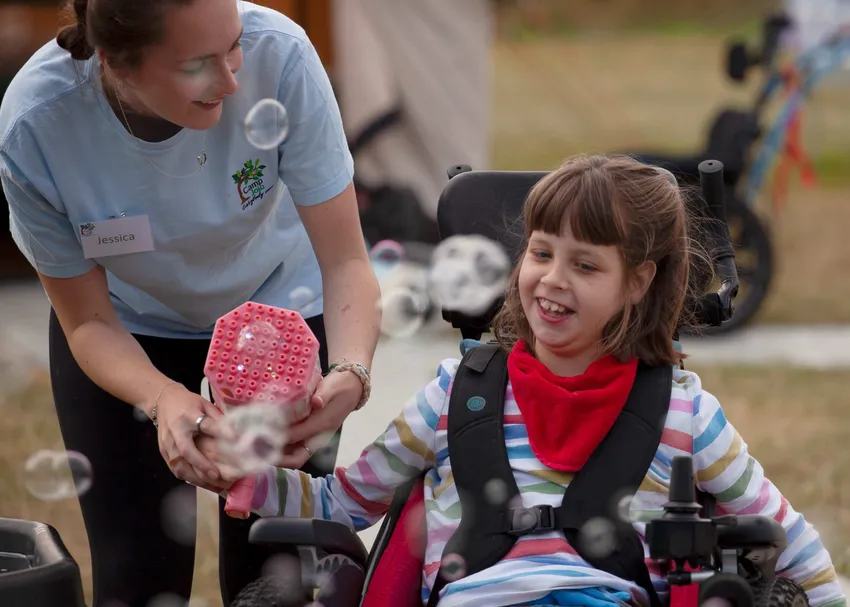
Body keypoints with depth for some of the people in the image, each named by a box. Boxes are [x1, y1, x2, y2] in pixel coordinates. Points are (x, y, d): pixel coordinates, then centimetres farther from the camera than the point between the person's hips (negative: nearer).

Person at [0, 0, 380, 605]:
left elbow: (345, 261, -26)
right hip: (131, 329, 0)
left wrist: (350, 374, -46)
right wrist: (164, 400, -40)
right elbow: (89, 323, -19)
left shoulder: (278, 53, -35)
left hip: (279, 305, 0)